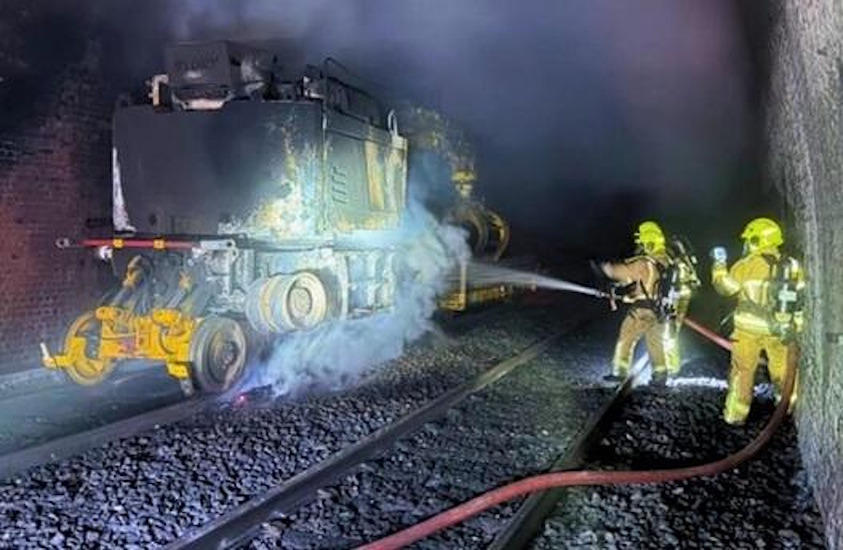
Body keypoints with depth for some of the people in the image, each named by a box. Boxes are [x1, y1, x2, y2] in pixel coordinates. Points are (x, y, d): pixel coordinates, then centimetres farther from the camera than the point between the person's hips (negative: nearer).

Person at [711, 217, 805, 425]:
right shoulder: (793, 267, 2)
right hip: (781, 330, 3)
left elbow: (725, 287, -3)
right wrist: (796, 326, 14)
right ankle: (793, 409, 25)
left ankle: (735, 414, 13)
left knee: (743, 371, 9)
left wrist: (719, 263, 10)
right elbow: (802, 299, 5)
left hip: (749, 329, -3)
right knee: (784, 371, 17)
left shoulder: (746, 265, -12)